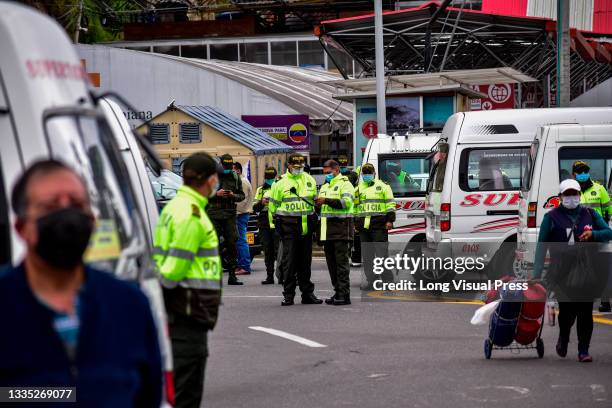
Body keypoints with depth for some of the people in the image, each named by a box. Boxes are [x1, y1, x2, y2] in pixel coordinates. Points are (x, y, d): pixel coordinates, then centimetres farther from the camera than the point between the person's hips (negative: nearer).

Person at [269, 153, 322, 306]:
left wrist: (314, 218, 14)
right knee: (289, 260, -5)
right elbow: (273, 204, 6)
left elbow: (315, 200, 20)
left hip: (306, 225, 3)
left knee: (305, 260, 8)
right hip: (289, 225, -3)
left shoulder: (309, 180, 12)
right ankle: (288, 295, -2)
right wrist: (276, 222, 1)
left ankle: (307, 293, 14)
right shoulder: (280, 182, 3)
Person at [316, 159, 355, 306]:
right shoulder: (324, 186, 24)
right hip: (327, 231, 9)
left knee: (342, 262, -10)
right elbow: (322, 207, 33)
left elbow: (346, 202, -19)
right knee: (332, 263, 9)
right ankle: (338, 292, 15)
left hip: (341, 228, -9)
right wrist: (317, 203, 10)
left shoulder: (345, 184, -3)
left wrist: (327, 201, -23)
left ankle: (344, 294, -12)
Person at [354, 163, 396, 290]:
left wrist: (390, 220, -8)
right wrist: (354, 222, 17)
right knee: (367, 255, 6)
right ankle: (370, 280, 11)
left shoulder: (383, 186, 5)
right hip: (364, 226, 5)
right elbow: (355, 206, 24)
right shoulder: (358, 188, 19)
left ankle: (387, 280, -8)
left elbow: (390, 204, 1)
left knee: (381, 252, -10)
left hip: (379, 225, -5)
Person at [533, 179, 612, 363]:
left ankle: (583, 351, 3)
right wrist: (537, 273, -6)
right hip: (562, 273, -2)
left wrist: (593, 234, -12)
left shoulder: (589, 214, 13)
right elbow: (542, 246, 2)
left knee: (585, 311, -3)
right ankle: (563, 338, 24)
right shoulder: (552, 217, 6)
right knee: (567, 309, -7)